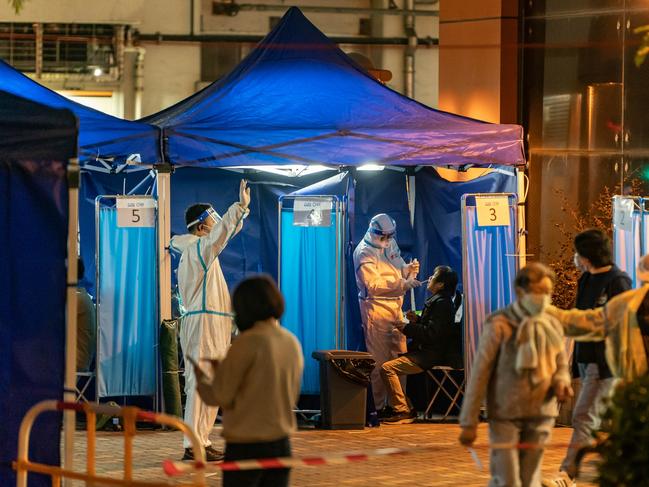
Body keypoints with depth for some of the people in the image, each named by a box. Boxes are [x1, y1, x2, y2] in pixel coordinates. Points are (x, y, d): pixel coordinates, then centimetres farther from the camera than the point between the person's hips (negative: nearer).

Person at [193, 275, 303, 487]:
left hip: (245, 445, -6)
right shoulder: (292, 343, 7)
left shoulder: (248, 343, -13)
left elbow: (221, 397, -10)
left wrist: (201, 379, 11)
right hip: (281, 444, 6)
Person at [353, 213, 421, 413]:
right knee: (380, 360, -5)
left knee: (399, 355, 9)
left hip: (395, 305, 8)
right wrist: (403, 284, -27)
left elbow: (398, 269, 20)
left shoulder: (390, 244, 12)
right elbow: (374, 285, -21)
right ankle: (380, 406, 0)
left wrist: (409, 270, -4)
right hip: (375, 307, -8)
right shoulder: (364, 252, -13)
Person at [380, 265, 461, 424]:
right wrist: (417, 320, 9)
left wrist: (407, 328, -16)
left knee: (387, 368, -20)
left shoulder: (442, 303, -17)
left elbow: (431, 333, -24)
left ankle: (402, 411, -18)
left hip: (430, 356, -12)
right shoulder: (438, 300, 16)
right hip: (427, 352, 12)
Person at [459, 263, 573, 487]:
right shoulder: (499, 326, -10)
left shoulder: (552, 326, 7)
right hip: (505, 416, -5)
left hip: (540, 416, 5)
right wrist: (469, 422, -10)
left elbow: (561, 366, 20)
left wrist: (561, 383, -6)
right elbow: (479, 374, -9)